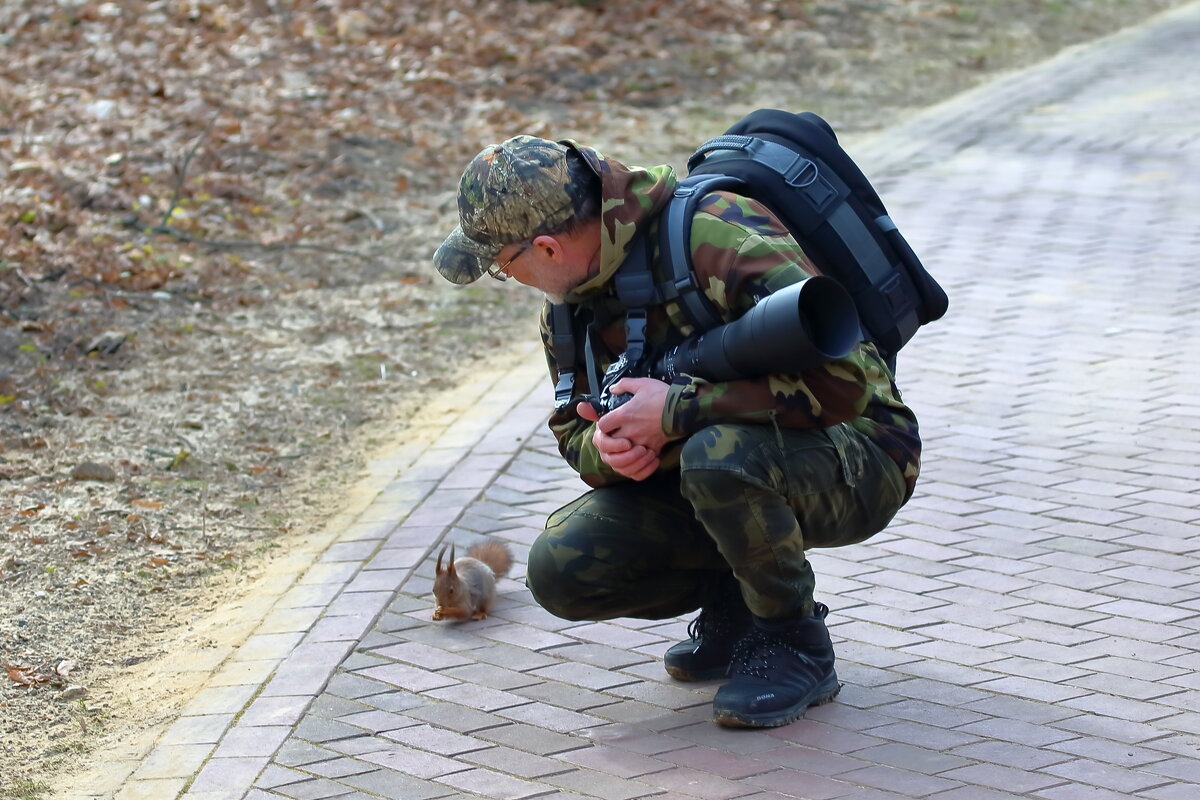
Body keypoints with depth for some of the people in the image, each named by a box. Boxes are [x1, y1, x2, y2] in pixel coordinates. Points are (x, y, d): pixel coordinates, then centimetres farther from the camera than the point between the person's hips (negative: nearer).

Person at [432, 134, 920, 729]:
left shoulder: (722, 240, -28)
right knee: (560, 570, -12)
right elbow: (573, 433, 8)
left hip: (857, 462, -7)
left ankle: (795, 644, -15)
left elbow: (840, 377, -36)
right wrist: (606, 448, -19)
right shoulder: (571, 301, -2)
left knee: (719, 455, -39)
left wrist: (677, 410, -33)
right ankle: (734, 604, 11)